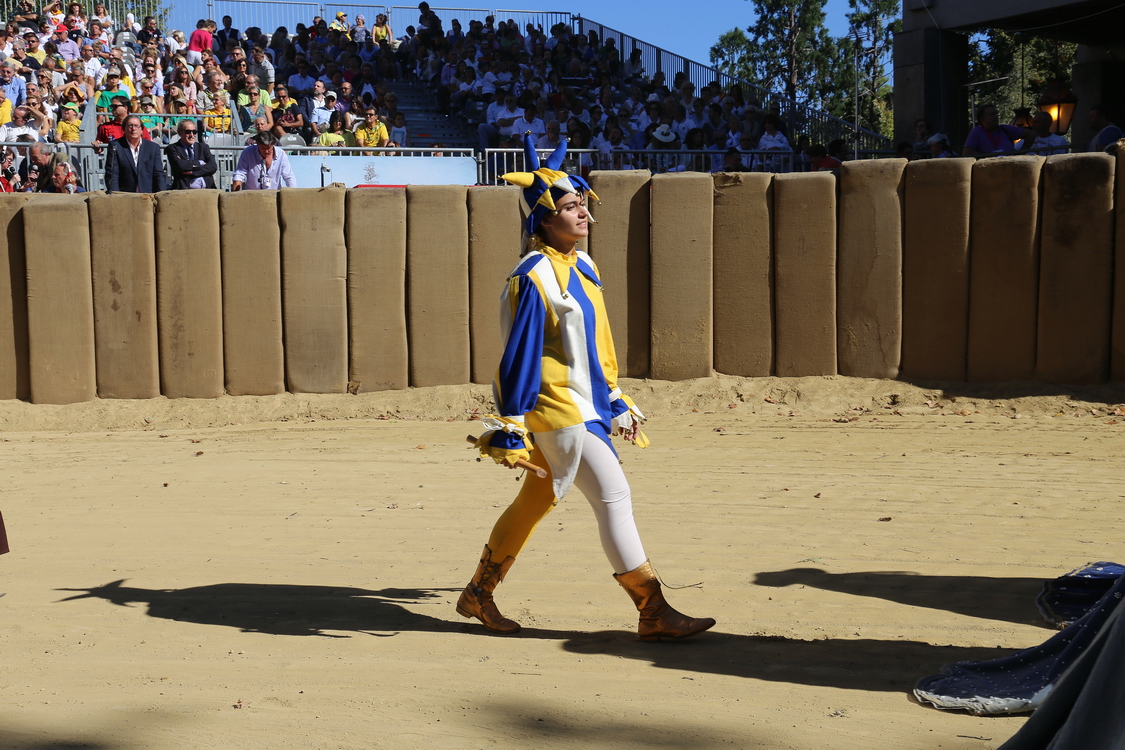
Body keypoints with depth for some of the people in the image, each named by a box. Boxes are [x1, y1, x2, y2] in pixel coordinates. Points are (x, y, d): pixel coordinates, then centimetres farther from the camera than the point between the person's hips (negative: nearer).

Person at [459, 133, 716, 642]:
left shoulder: (584, 267, 12)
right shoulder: (533, 277, -16)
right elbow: (519, 355, -18)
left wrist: (616, 403, 22)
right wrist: (509, 427, -19)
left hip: (585, 407, 9)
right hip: (555, 409, -9)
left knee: (534, 502, 16)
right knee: (613, 495, -10)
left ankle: (478, 595, 29)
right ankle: (654, 614, -4)